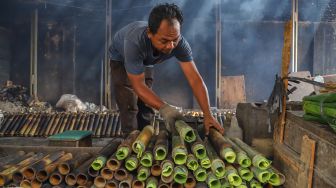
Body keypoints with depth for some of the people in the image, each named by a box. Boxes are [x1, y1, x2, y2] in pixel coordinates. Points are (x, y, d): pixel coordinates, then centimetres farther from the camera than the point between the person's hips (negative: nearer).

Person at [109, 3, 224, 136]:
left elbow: (195, 79, -36)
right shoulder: (134, 42, -45)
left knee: (145, 104, 7)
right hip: (120, 59, -3)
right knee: (129, 106, -12)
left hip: (145, 62, 4)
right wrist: (164, 108, -52)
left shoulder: (179, 43, -34)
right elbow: (138, 86, -40)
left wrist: (208, 115, -42)